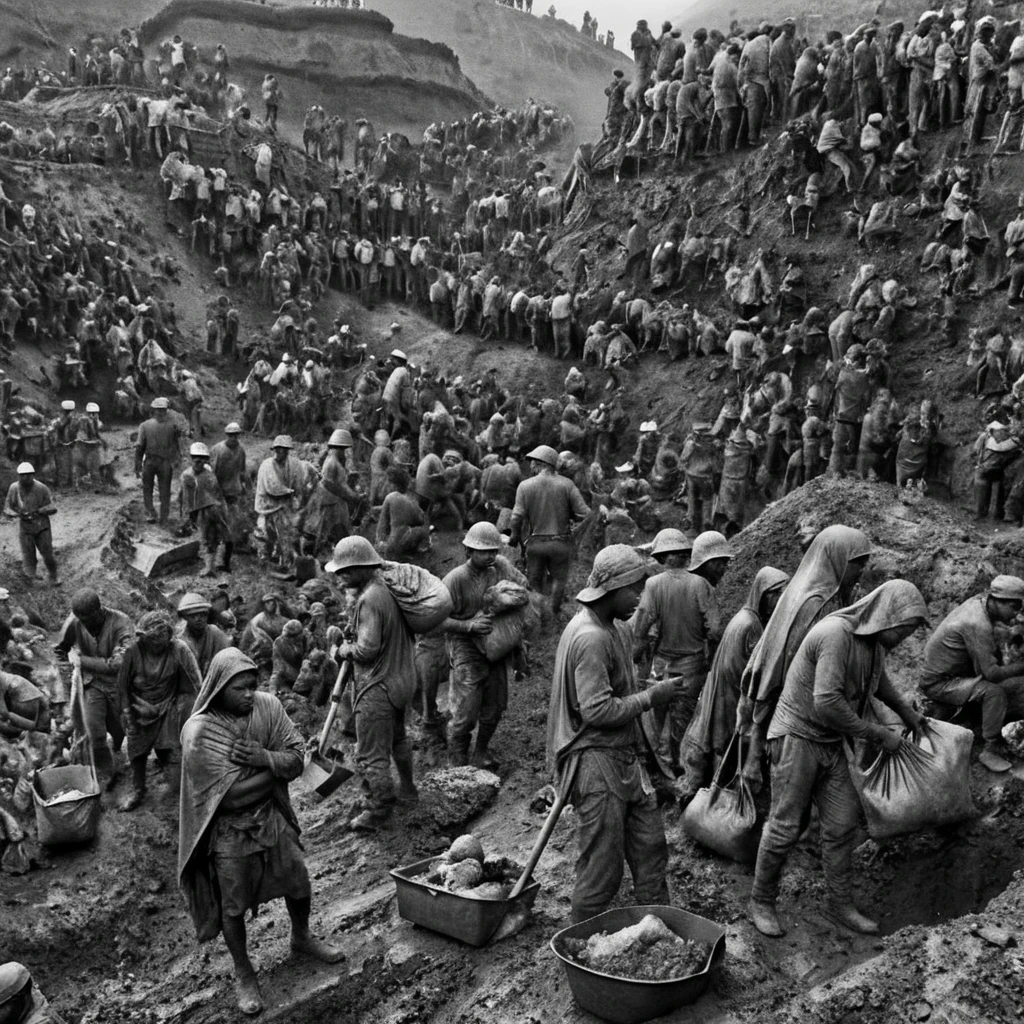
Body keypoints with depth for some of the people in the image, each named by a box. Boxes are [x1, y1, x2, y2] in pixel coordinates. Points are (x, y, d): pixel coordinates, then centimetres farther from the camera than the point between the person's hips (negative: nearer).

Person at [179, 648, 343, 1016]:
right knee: (233, 906, 12)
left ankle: (301, 937, 48)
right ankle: (242, 971, 37)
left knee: (299, 884, 18)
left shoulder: (268, 706, -11)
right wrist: (275, 767, -17)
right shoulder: (198, 733, -24)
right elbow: (229, 795, -26)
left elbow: (297, 759, -9)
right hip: (229, 831, -4)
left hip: (273, 818, 4)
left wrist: (266, 758, -29)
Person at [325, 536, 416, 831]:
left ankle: (378, 811, 15)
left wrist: (346, 649, -7)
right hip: (401, 680, 10)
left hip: (377, 687, -10)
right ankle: (407, 789, 44)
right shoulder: (389, 588, 5)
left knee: (371, 754, 3)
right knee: (397, 739, 28)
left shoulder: (370, 599, -24)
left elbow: (367, 649, -28)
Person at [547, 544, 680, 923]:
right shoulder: (590, 638, -22)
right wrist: (650, 698, -16)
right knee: (602, 867, 2)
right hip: (597, 763, -10)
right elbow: (597, 710, -25)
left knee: (650, 848, 15)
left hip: (626, 757, 10)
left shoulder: (614, 629, 10)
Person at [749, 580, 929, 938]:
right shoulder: (837, 633, -24)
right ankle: (761, 901, 14)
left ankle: (842, 905, 18)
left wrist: (907, 712, 25)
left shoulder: (874, 641, 5)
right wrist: (878, 735, -19)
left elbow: (878, 680, 30)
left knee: (842, 825, 5)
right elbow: (827, 704, -30)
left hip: (832, 744, 8)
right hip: (798, 737, -8)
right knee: (786, 826, -2)